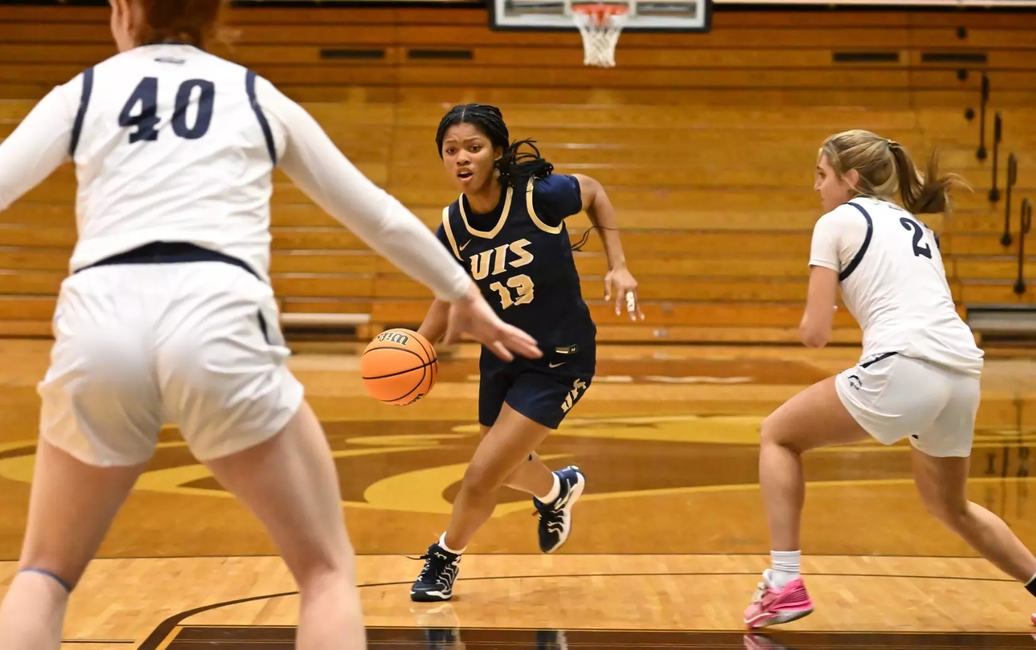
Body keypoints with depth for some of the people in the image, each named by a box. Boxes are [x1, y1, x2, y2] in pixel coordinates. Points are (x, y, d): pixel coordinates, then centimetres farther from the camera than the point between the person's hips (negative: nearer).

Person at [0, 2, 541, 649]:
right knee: (326, 570, 15)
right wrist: (463, 296, 42)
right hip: (219, 324, -1)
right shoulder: (258, 96, 22)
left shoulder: (82, 92, 20)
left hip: (100, 325, 1)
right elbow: (375, 212, 29)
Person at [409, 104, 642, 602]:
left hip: (559, 360, -5)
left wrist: (618, 266, -10)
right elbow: (451, 296, 4)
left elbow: (593, 192, -3)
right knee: (506, 468, 26)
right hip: (500, 358, 5)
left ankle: (445, 559, 19)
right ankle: (557, 490, 61)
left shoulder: (539, 196, -25)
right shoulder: (452, 228, -12)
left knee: (483, 476, -10)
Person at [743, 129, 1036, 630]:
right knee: (949, 505, 30)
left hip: (904, 368, -7)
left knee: (778, 435, 12)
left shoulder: (837, 222, 7)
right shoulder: (914, 224, 27)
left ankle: (784, 582, 2)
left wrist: (809, 324, 23)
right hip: (964, 372, 7)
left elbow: (814, 334, 3)